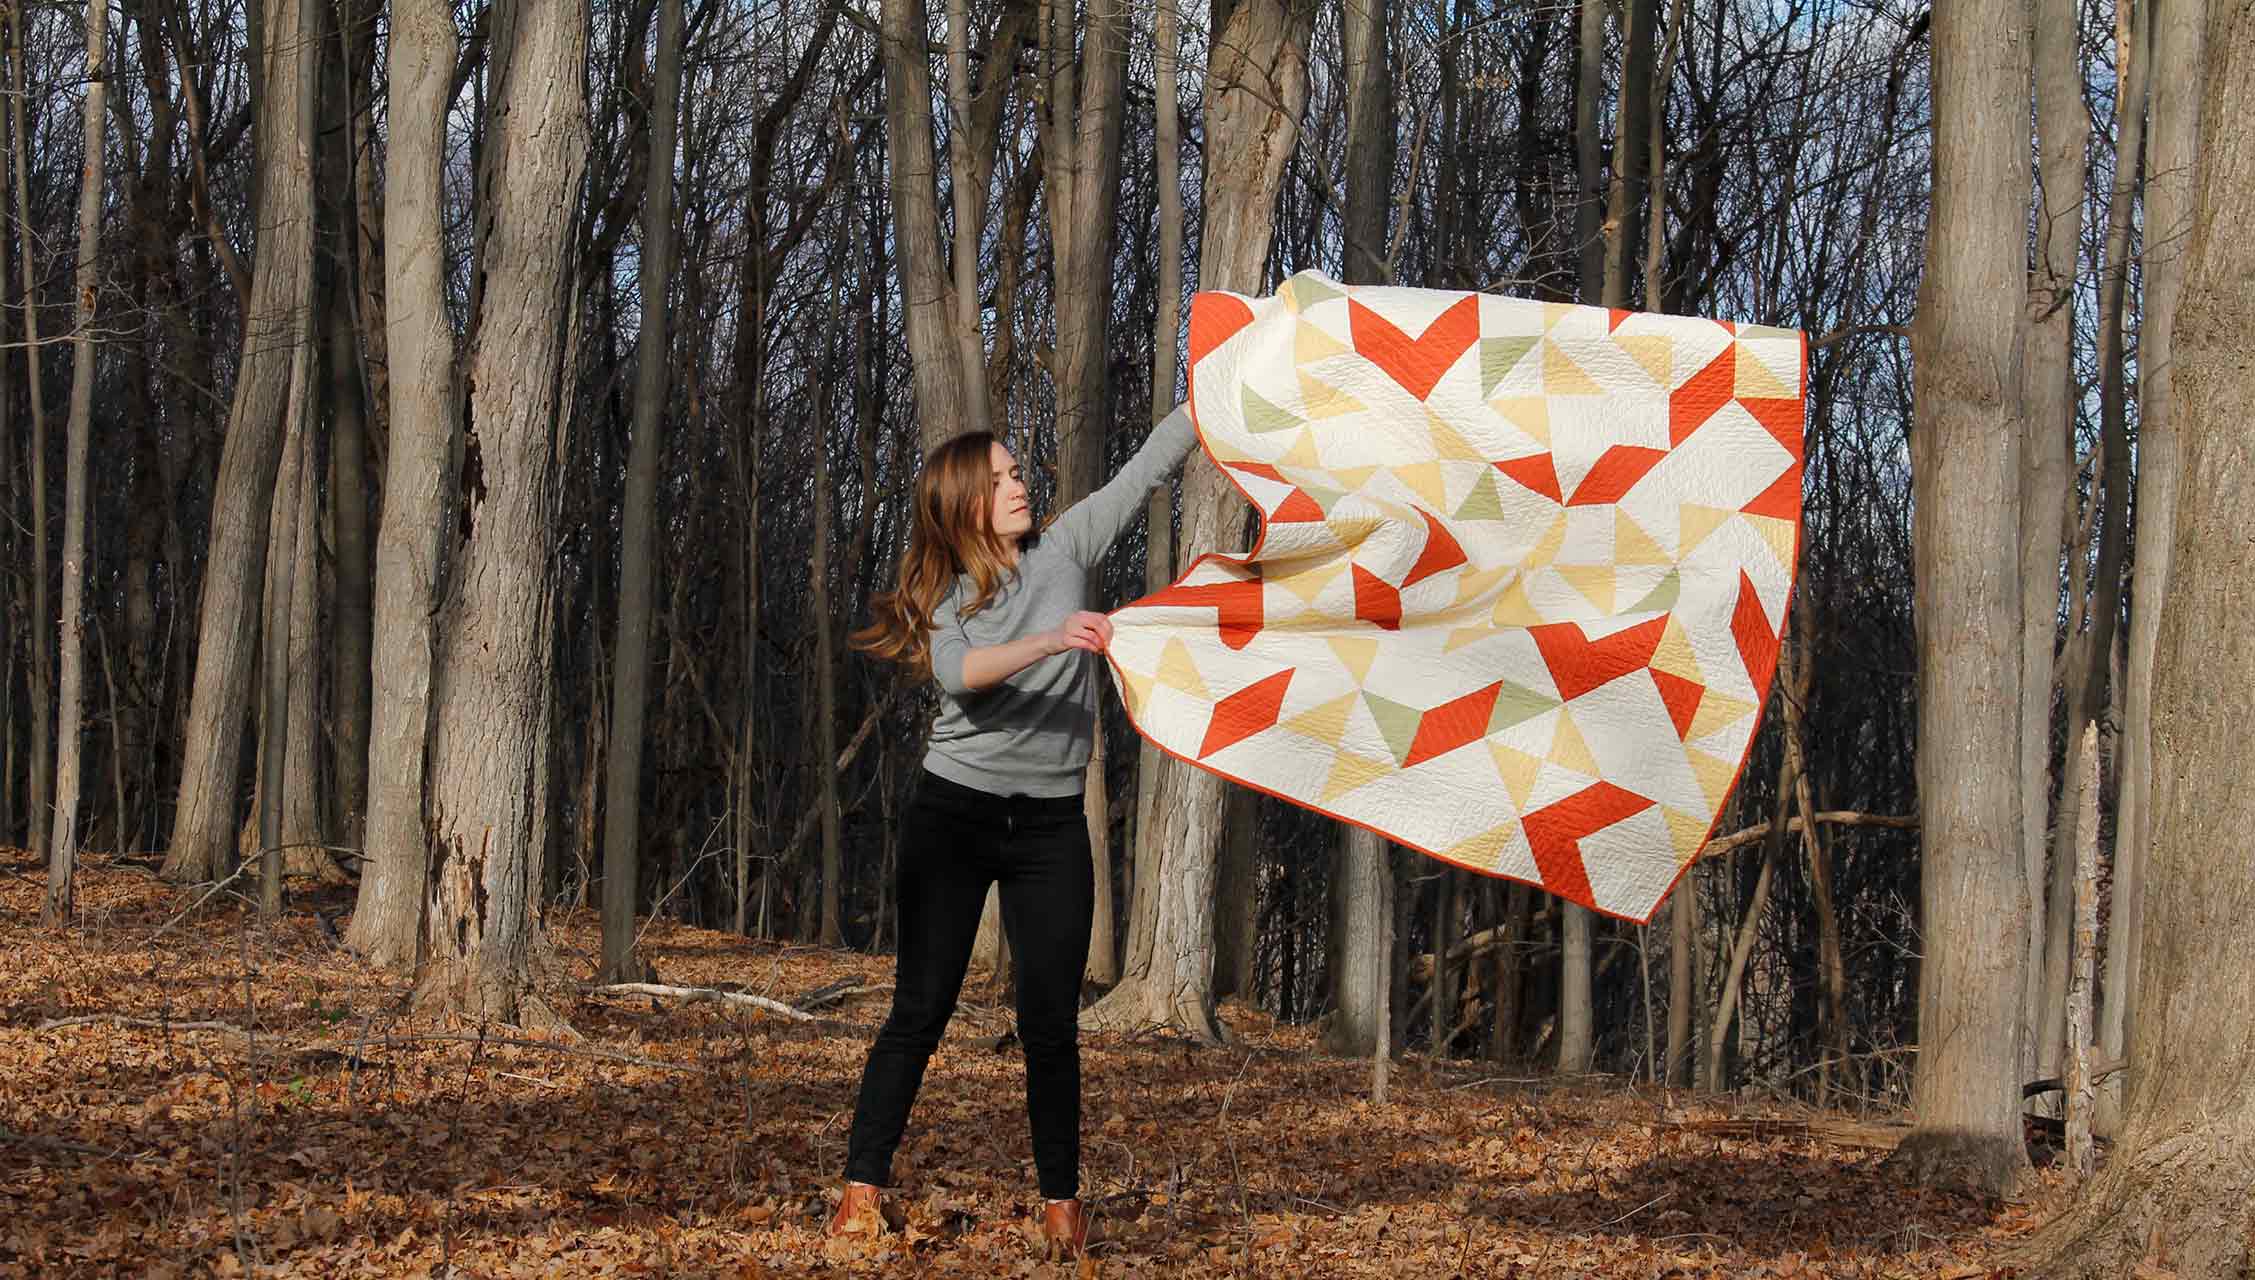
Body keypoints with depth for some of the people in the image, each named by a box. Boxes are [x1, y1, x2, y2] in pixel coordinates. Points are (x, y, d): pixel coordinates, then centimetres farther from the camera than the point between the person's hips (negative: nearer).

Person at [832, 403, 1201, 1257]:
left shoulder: (1062, 552, 6)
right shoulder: (944, 595, 0)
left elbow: (1147, 467, 5)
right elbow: (958, 673, -21)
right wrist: (1051, 639, -36)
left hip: (1050, 824, 1)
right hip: (954, 812, -1)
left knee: (1050, 1020, -2)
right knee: (921, 1009, -2)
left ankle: (1061, 1201, 8)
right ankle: (862, 1190, 1)